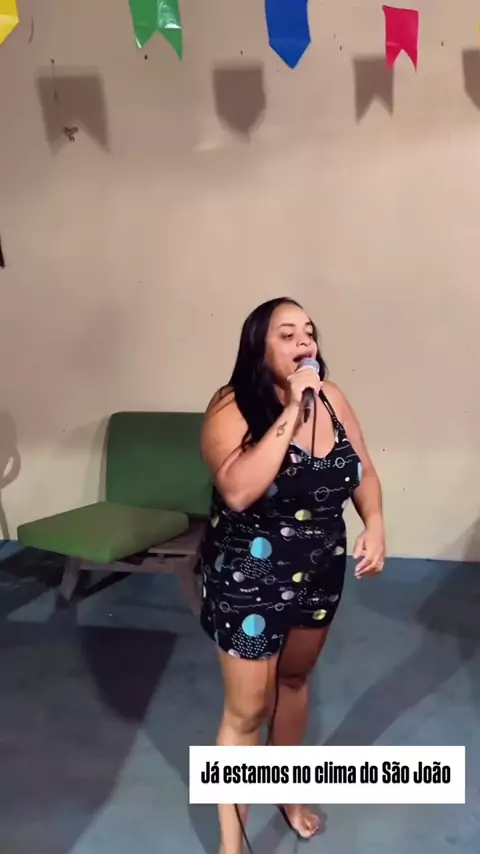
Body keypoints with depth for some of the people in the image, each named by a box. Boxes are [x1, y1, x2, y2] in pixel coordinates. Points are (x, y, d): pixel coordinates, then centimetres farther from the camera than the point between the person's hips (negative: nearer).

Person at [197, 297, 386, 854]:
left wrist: (375, 525, -11)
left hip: (319, 572, 6)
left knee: (295, 678, 26)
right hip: (249, 579, -5)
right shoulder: (232, 406, -21)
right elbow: (238, 490, -37)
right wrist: (290, 412, -34)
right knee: (247, 709, 6)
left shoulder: (331, 397, -5)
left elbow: (363, 471, 6)